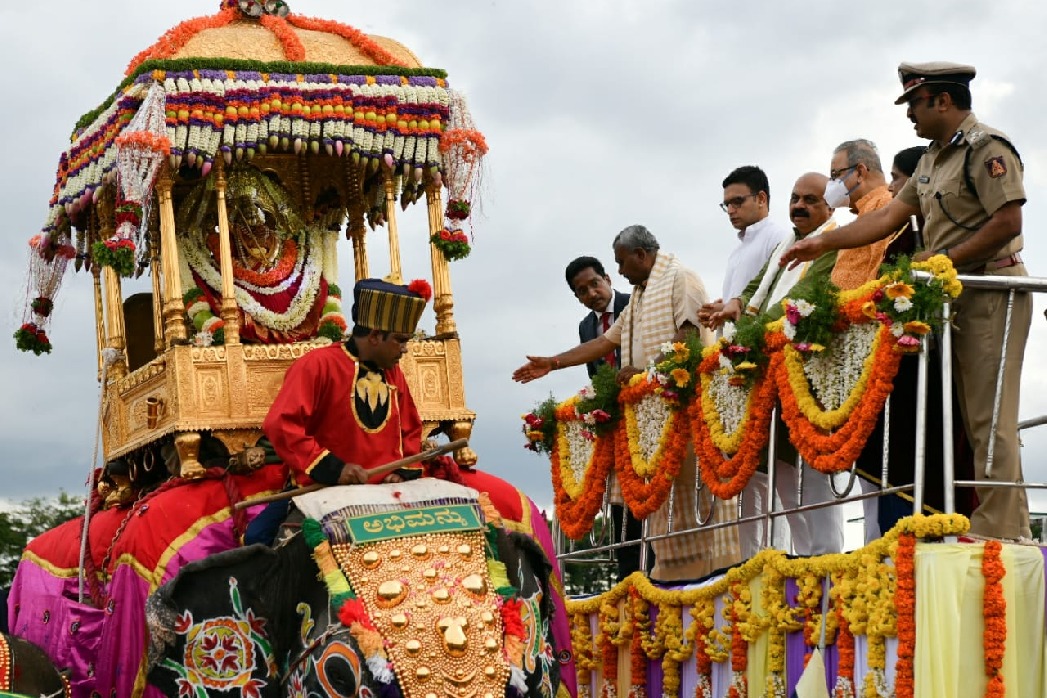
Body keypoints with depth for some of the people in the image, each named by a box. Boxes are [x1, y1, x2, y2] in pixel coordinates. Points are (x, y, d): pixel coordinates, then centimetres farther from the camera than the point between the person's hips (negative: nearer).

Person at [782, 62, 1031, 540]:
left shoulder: (986, 148, -8)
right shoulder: (933, 159, 20)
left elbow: (1008, 222, -17)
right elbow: (890, 216, 22)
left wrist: (942, 260, -15)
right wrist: (824, 243, 18)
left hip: (991, 294, -9)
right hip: (957, 298, 9)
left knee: (989, 420, -11)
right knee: (977, 421, 5)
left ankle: (997, 530, -11)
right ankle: (1011, 527, 7)